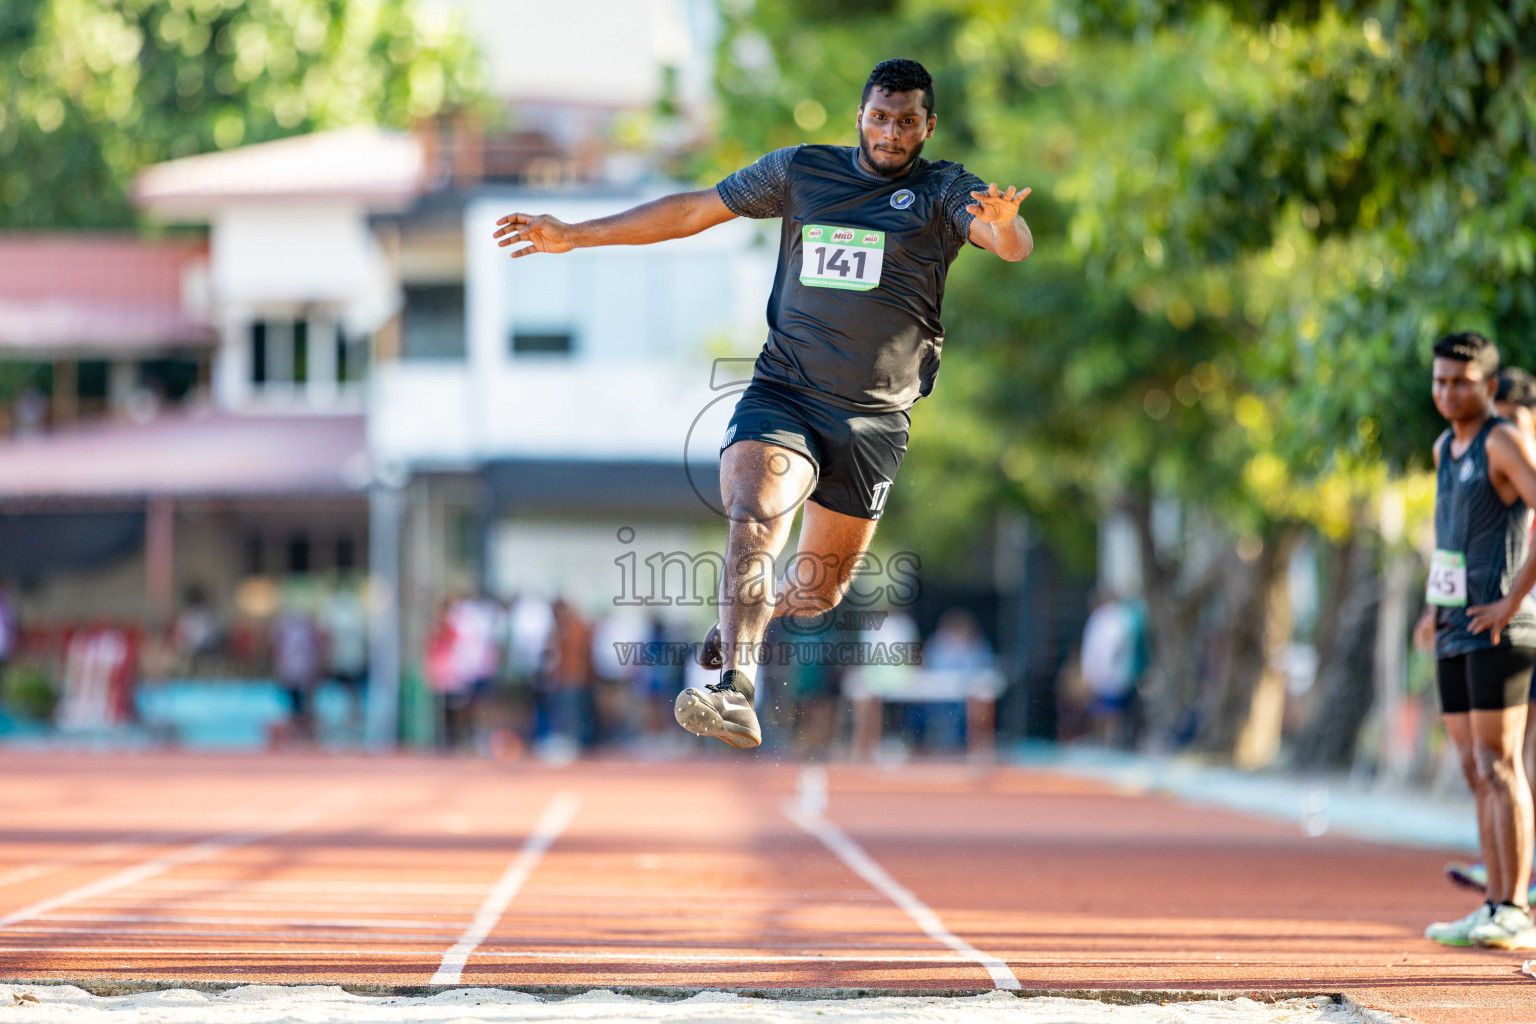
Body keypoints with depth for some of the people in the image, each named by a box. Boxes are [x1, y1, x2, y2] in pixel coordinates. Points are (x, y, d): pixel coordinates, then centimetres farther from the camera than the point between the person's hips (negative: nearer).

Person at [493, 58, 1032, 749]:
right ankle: (735, 693, -39)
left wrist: (1003, 223, -47)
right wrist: (573, 235, 13)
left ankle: (751, 617, 42)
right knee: (753, 520, -28)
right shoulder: (800, 171, 6)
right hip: (781, 394, 0)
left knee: (818, 595, 8)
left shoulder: (945, 192, -2)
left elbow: (1012, 246, -21)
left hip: (874, 419, 0)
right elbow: (693, 211, 13)